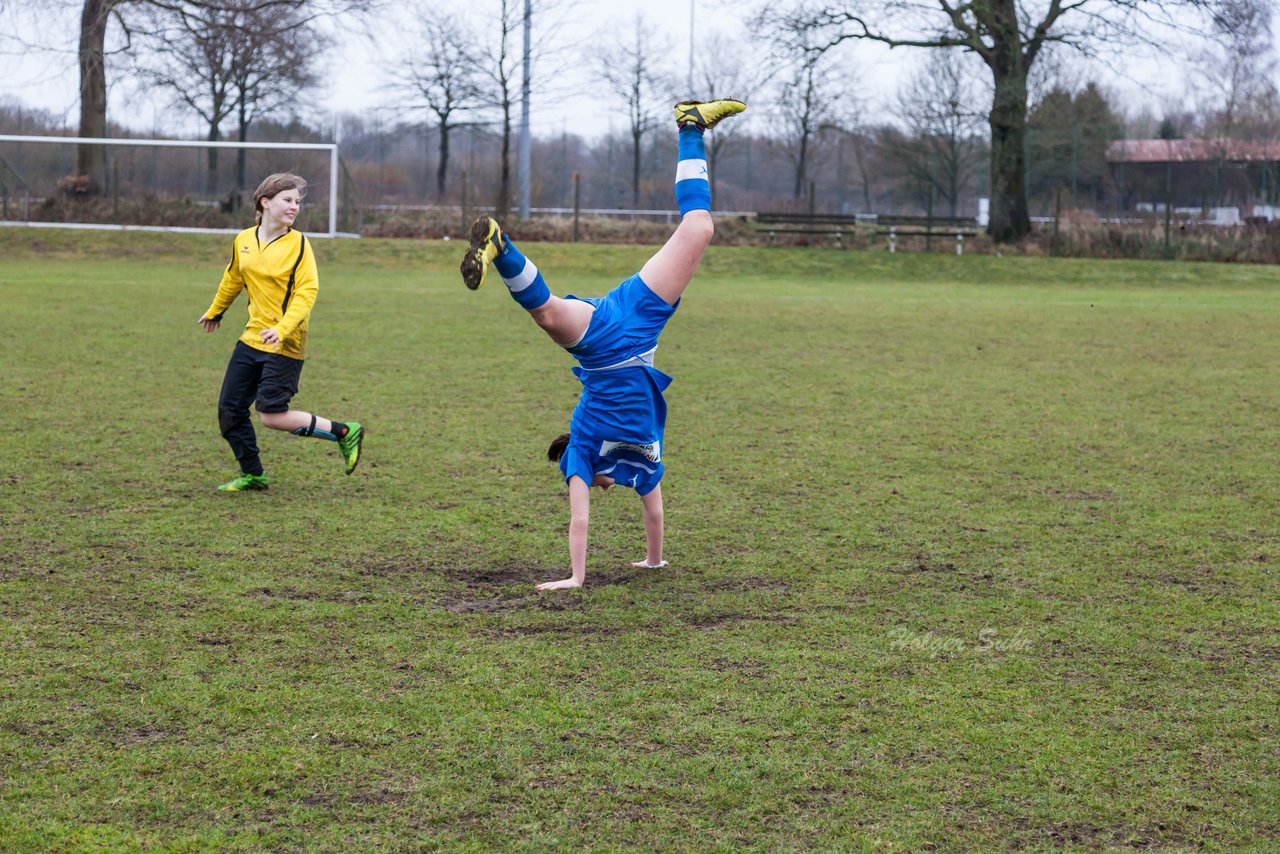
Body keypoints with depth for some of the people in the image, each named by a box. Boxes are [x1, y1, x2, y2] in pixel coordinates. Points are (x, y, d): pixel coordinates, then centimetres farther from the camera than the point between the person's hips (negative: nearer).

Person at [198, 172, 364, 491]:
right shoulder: (243, 240, 5)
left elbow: (308, 291, -18)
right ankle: (252, 475, 24)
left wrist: (282, 328, -32)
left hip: (284, 345, -6)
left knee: (271, 415, -13)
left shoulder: (298, 244, -11)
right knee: (229, 411, 7)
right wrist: (216, 310, 39)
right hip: (251, 340, 6)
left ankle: (345, 432, 1)